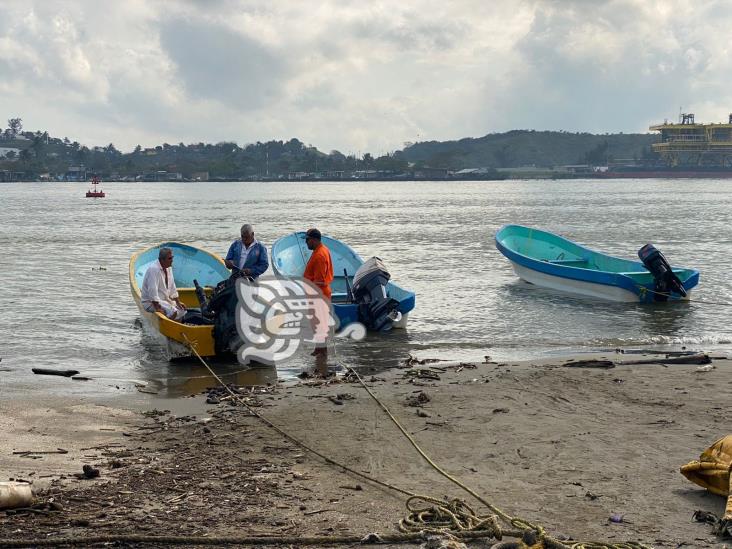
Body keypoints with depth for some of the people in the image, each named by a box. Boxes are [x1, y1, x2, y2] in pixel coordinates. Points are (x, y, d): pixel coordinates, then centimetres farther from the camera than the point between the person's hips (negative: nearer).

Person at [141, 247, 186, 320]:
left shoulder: (168, 268, 6)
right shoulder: (153, 269, -23)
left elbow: (172, 288, 14)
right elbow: (152, 291, -28)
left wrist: (178, 303, 8)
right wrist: (157, 309, -29)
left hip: (165, 299, 10)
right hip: (151, 302, -9)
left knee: (182, 310, 1)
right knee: (173, 312, -27)